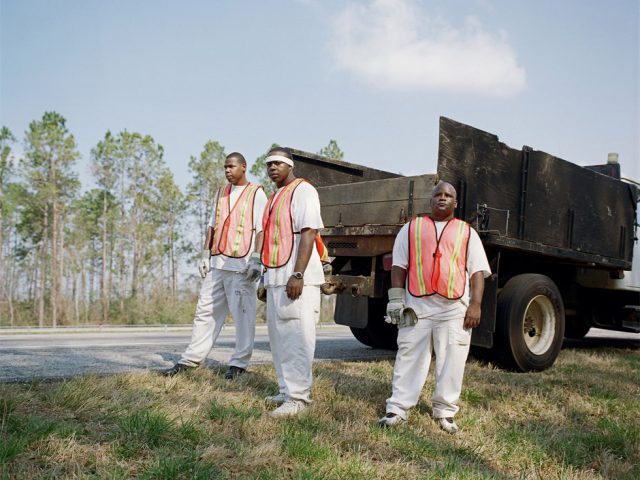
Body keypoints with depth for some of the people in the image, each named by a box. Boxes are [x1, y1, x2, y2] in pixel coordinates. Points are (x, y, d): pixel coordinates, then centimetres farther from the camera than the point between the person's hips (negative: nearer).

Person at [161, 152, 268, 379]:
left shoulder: (256, 193, 0)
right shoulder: (221, 193, 19)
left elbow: (261, 229, -7)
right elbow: (212, 226, 20)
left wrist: (256, 259, -16)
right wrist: (206, 254, 12)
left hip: (241, 264, -6)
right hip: (217, 263, 6)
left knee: (243, 314, -3)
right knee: (206, 311, 8)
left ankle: (239, 363, 4)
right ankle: (191, 359, 13)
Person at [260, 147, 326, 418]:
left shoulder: (302, 191, -6)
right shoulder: (276, 197, 21)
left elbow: (309, 232, -17)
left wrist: (297, 274, -24)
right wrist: (268, 277, 22)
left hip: (297, 278, -10)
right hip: (276, 277, 10)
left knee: (296, 337, -9)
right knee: (279, 336, 12)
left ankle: (298, 397, -6)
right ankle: (287, 391, 21)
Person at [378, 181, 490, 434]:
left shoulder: (467, 232, 13)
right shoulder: (412, 228, 14)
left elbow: (477, 271, 6)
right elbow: (399, 265, 9)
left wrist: (475, 304, -5)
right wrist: (396, 299, -1)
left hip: (455, 308, 0)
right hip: (417, 306, 0)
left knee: (451, 362, 1)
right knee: (409, 358, 2)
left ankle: (445, 413, 10)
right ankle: (398, 409, 6)